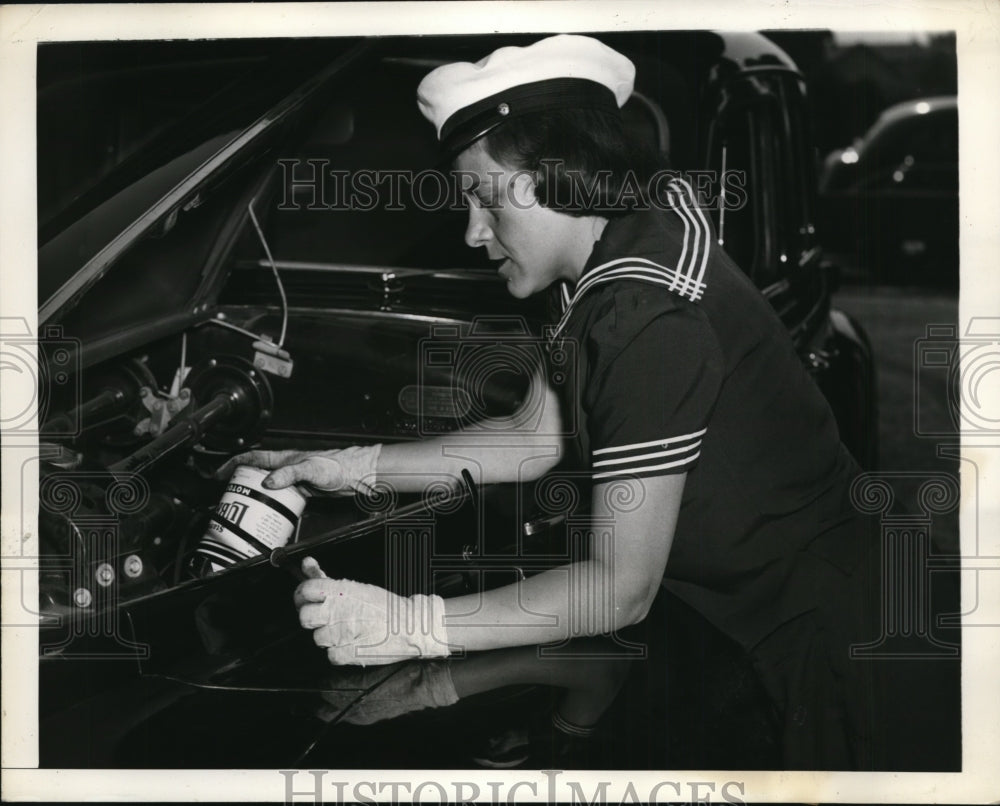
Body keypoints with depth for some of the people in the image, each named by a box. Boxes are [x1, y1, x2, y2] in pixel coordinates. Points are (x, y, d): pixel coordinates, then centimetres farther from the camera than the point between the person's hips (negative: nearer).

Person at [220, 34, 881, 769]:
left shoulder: (651, 315, -32)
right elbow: (539, 439, 8)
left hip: (800, 629, -10)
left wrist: (408, 626, -34)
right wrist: (348, 468, 2)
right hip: (714, 594, 10)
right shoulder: (609, 252, -1)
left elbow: (620, 591, -30)